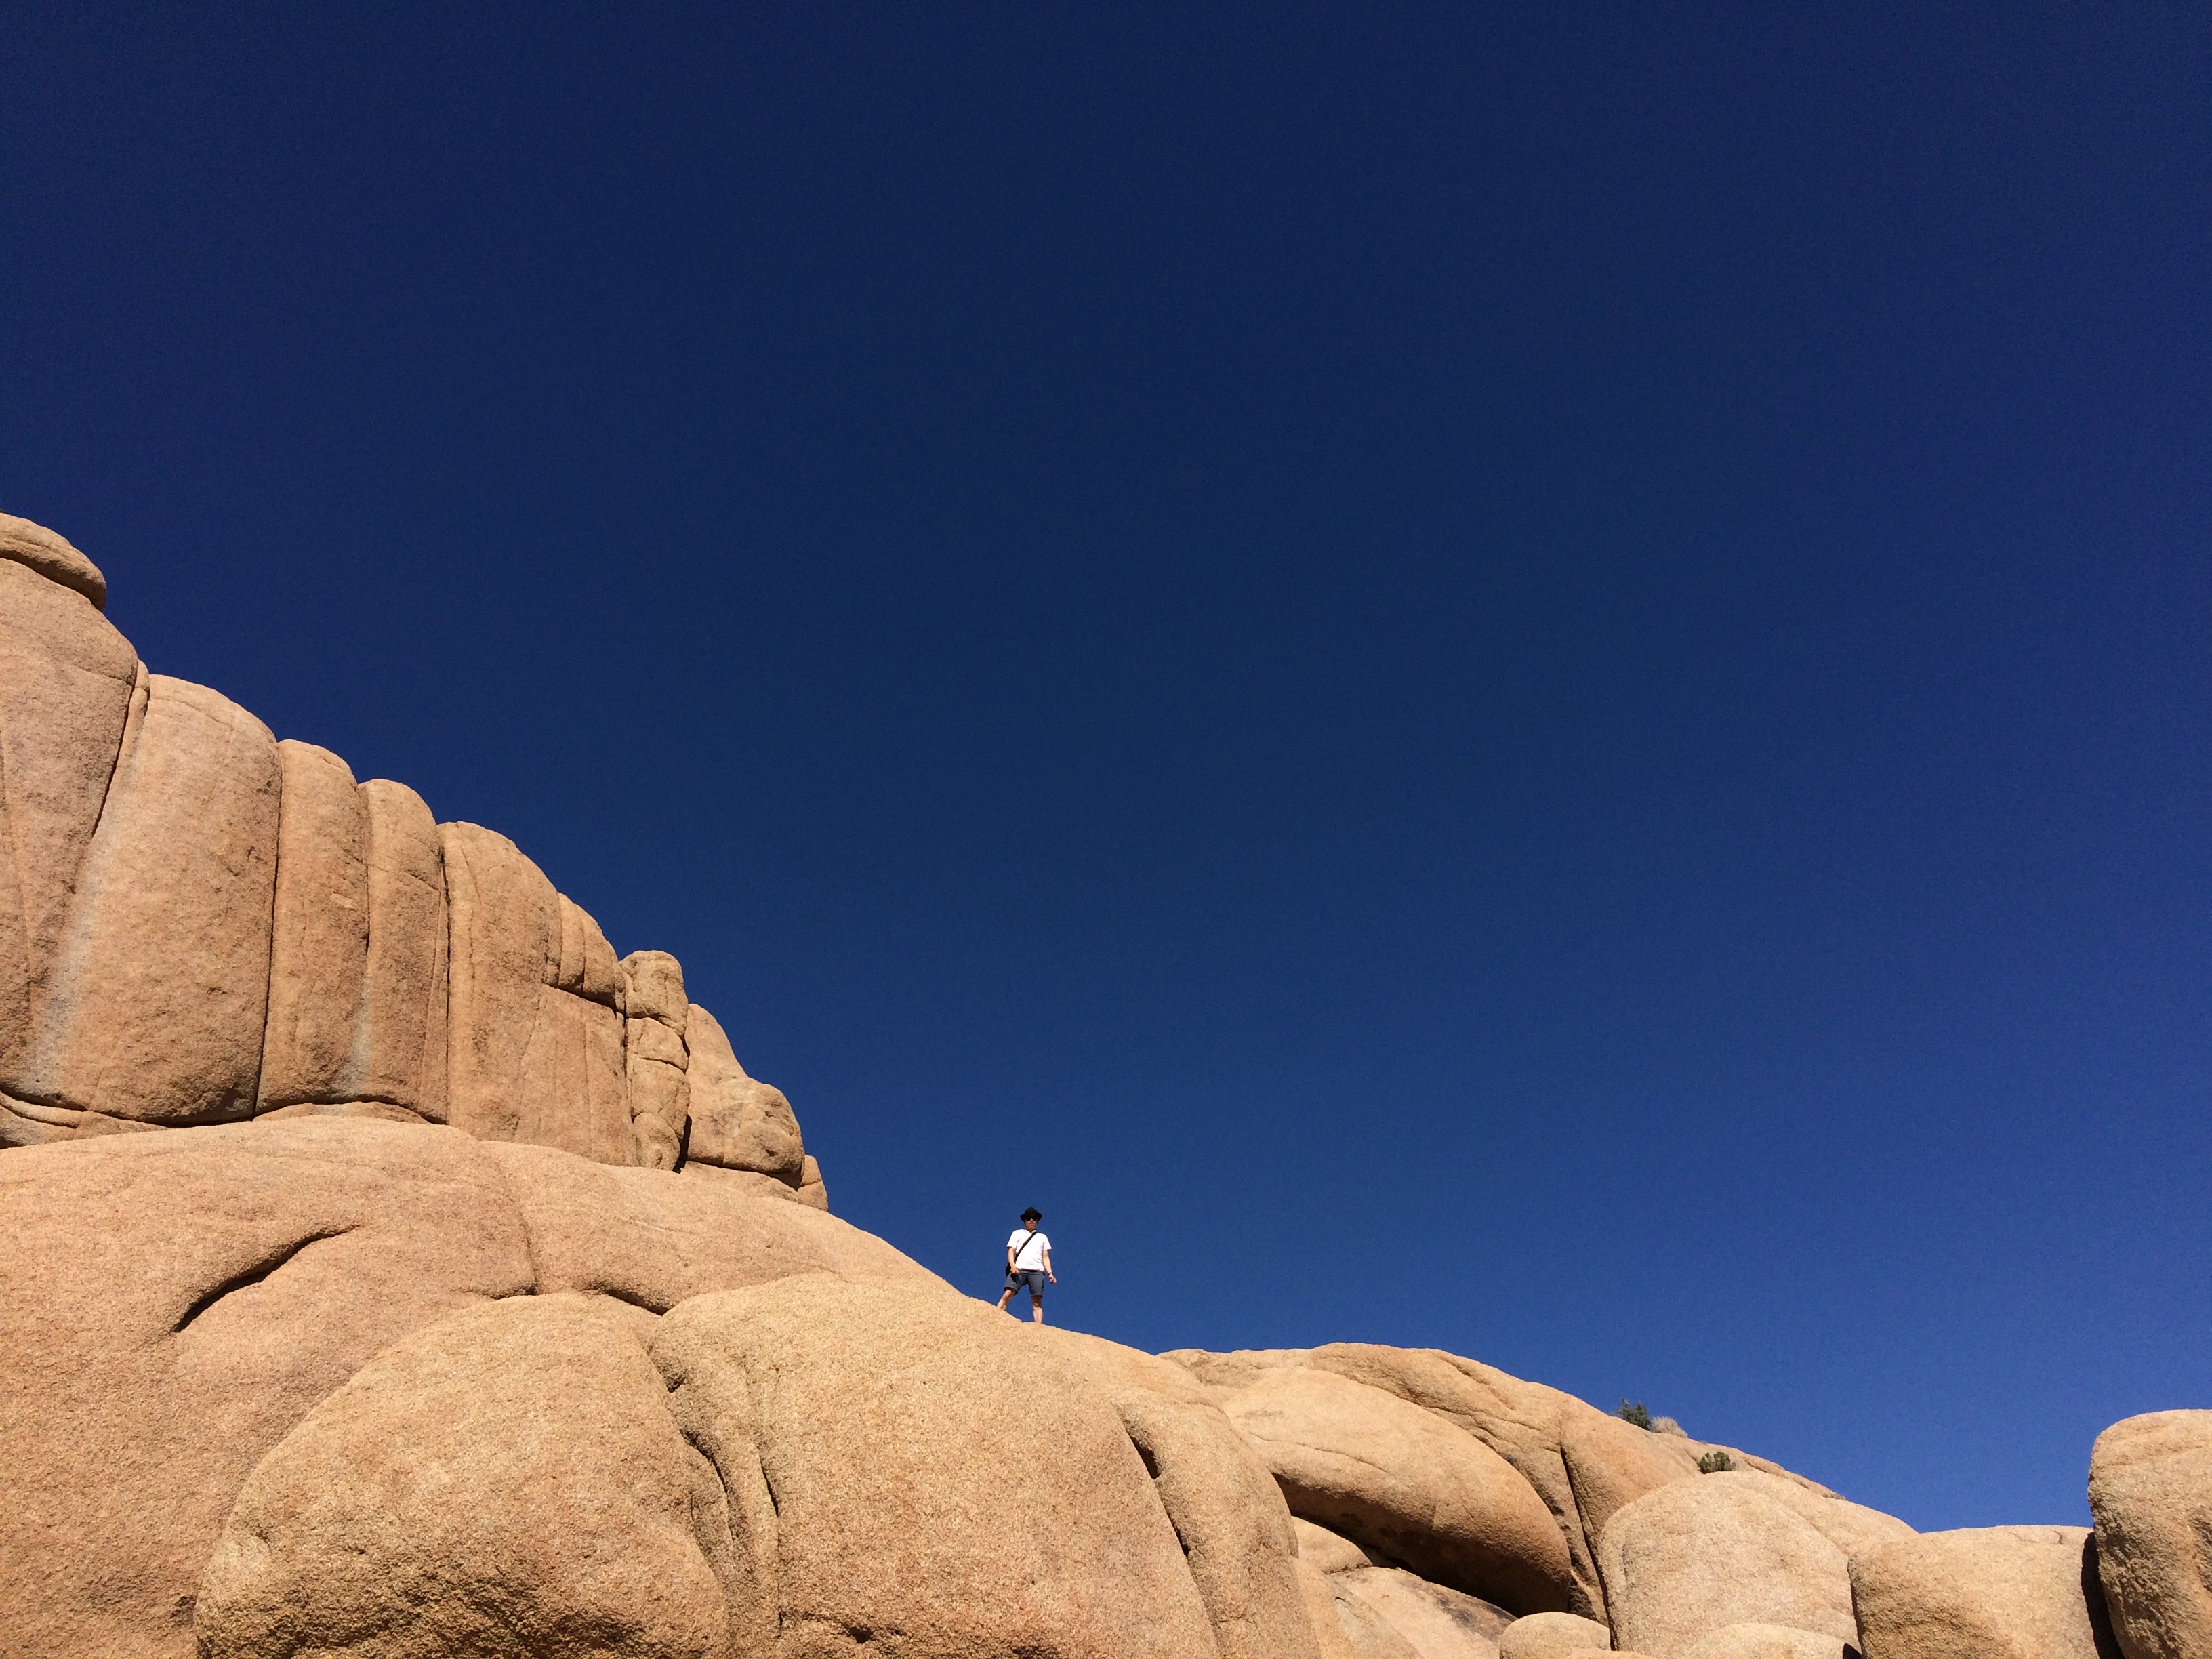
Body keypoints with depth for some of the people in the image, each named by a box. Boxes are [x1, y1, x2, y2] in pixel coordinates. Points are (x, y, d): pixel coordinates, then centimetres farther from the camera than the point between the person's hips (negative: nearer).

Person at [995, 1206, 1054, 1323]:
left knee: (1037, 1301, -10)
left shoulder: (1043, 1237, 27)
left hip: (1037, 1271, 2)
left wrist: (1050, 1273, 5)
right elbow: (1011, 1251, 10)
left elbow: (1045, 1257, 21)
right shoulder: (1017, 1233, 21)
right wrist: (1012, 1265, -10)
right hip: (1019, 1269, -2)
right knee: (1008, 1294, -21)